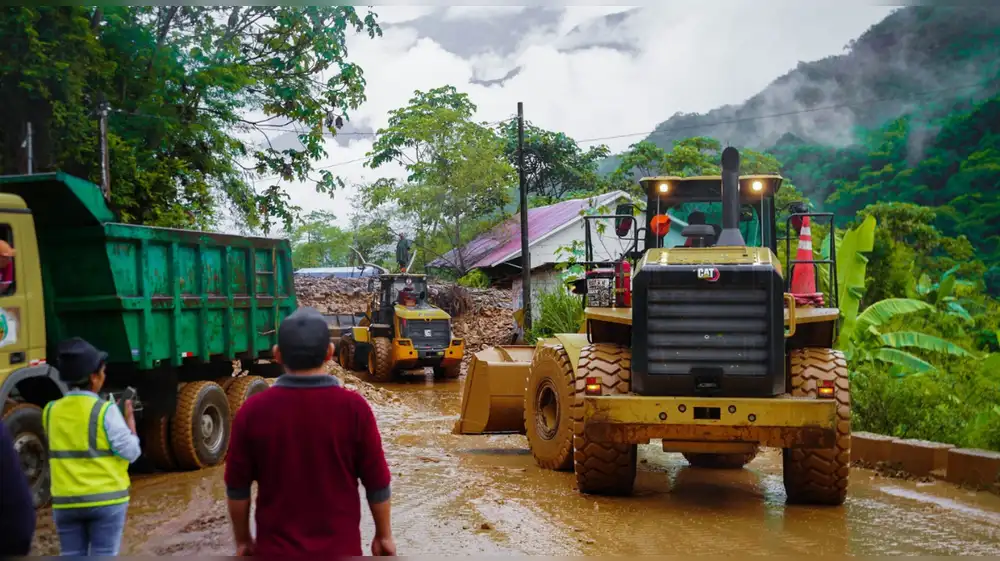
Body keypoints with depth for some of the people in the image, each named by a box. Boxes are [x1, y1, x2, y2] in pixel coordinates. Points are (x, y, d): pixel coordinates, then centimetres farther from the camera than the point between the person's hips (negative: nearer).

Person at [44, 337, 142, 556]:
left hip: (65, 502, 4)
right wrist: (129, 419, 4)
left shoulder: (51, 411, 3)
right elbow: (130, 452, -9)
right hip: (106, 500, -4)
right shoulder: (105, 410, -12)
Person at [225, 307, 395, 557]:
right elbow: (377, 483, -5)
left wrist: (242, 540, 13)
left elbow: (237, 488, -1)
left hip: (276, 550, 1)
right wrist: (384, 535, 9)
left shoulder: (253, 411, -9)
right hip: (340, 548, 0)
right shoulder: (353, 408, -12)